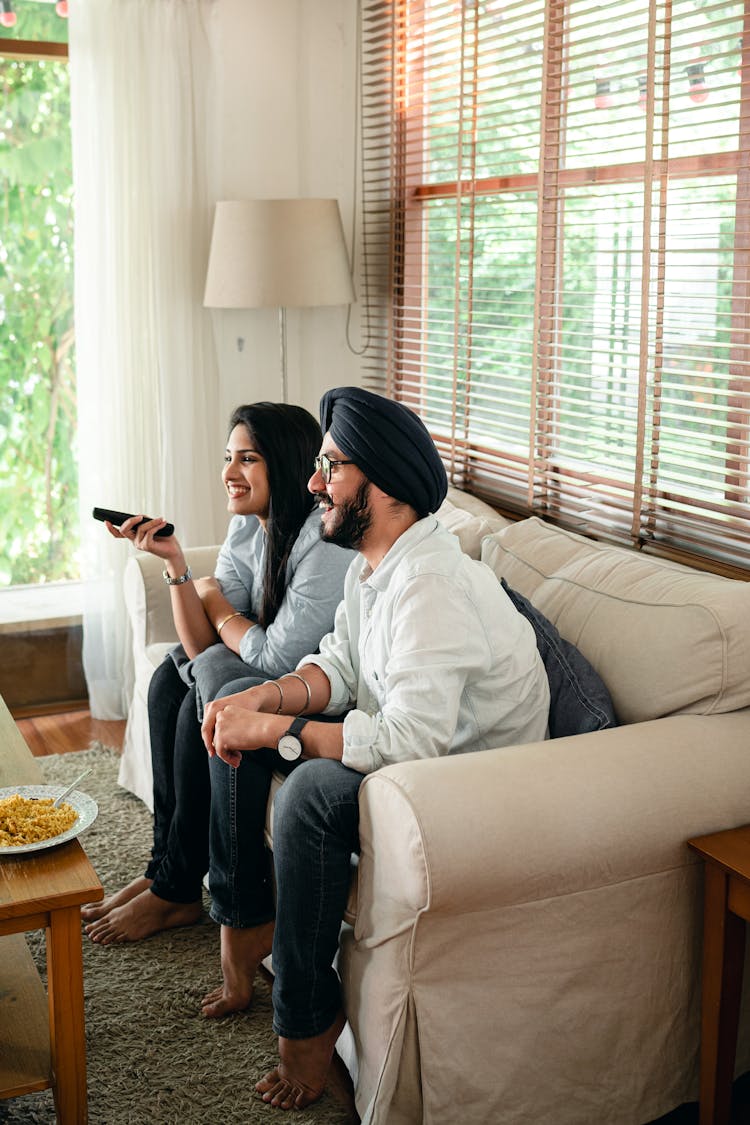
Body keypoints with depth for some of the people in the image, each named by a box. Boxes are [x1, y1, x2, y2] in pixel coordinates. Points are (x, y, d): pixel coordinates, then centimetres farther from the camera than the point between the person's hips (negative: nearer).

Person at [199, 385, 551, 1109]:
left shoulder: (431, 586, -30)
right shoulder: (371, 563, 2)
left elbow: (411, 742, -36)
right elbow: (338, 667, 8)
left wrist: (277, 730, -28)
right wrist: (263, 699, -13)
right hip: (409, 739, 10)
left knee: (311, 793, -32)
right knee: (234, 720, 6)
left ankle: (307, 1018, -14)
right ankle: (243, 919, 15)